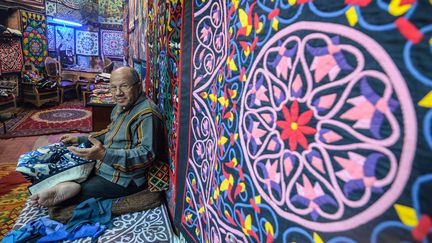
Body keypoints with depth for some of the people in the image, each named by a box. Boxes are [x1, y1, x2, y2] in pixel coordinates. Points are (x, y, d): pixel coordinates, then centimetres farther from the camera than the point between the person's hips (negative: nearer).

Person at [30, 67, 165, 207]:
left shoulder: (147, 114, -24)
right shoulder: (121, 107, 8)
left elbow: (147, 154, -31)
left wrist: (105, 155, -38)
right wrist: (80, 139, 13)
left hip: (123, 180, -10)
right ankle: (69, 187, -10)